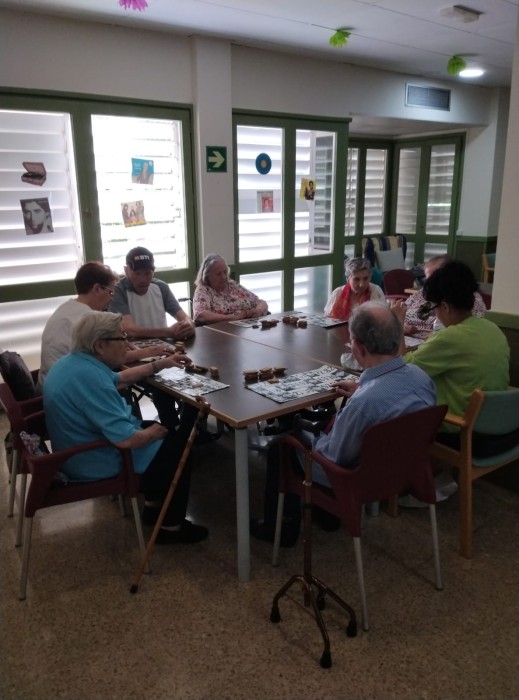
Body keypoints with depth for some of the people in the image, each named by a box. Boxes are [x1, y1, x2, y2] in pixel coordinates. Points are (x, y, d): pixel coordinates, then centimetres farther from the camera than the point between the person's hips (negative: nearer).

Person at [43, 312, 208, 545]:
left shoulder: (74, 361, 1)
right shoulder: (90, 377, -32)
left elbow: (118, 379, 18)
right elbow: (126, 439, -35)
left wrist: (160, 364, 15)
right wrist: (151, 433, -14)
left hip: (81, 451, 10)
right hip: (97, 464, -10)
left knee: (168, 432, 22)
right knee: (177, 446, 4)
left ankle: (153, 506, 31)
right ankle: (171, 526, 15)